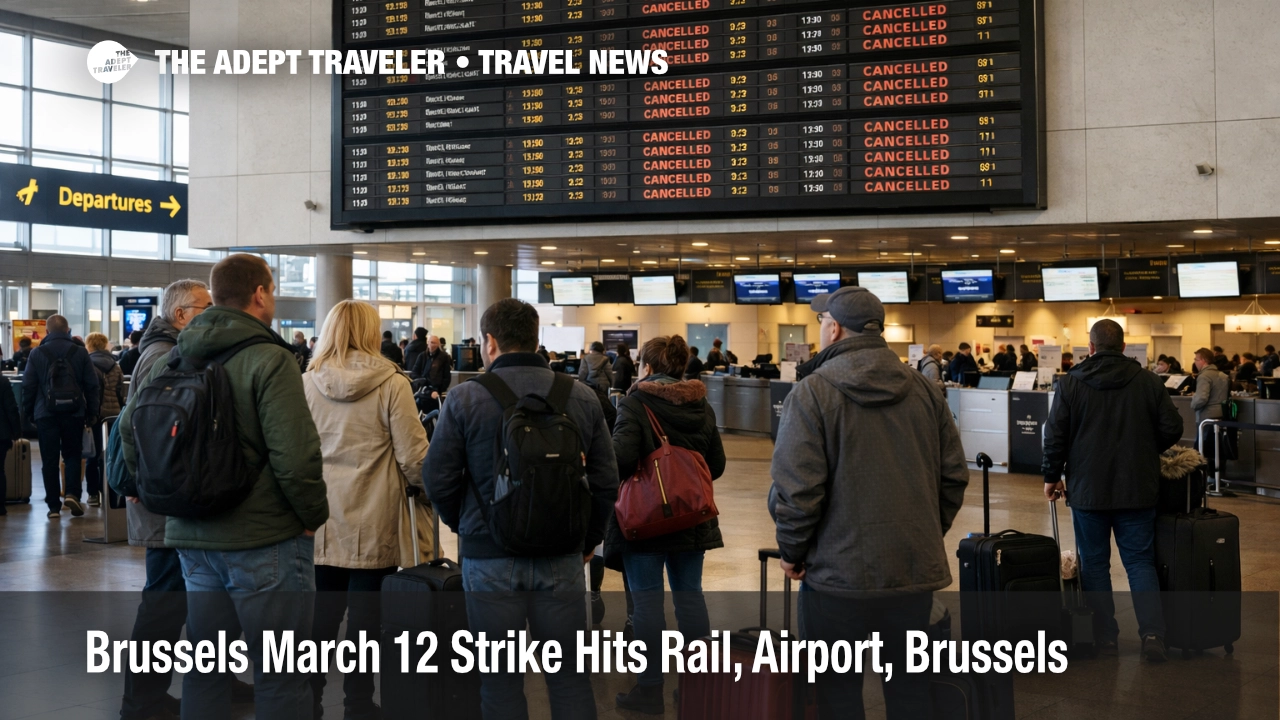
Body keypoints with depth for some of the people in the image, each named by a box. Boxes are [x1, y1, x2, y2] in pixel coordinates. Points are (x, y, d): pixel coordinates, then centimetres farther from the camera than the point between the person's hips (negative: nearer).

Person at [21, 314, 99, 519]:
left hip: (46, 414, 0)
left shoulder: (37, 353, 0)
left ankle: (54, 506, 6)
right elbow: (92, 385, 0)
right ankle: (72, 493, -7)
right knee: (72, 455, 13)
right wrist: (92, 413, 7)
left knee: (49, 459, 5)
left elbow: (28, 386, 0)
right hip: (74, 413, 1)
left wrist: (28, 413, 11)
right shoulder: (80, 353, 1)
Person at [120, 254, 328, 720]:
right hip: (265, 539, -7)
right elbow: (295, 454, -23)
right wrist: (314, 515, -9)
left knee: (205, 667, 18)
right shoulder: (270, 361, -15)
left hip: (192, 538, 7)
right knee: (281, 679, 4)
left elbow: (129, 430, 12)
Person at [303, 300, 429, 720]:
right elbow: (414, 459, -9)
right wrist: (429, 484, 12)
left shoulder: (306, 385, -1)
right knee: (365, 621, 7)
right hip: (373, 527, -3)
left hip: (319, 524, 3)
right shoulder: (392, 385, -9)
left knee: (318, 619, 12)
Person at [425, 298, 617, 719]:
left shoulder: (465, 398, -7)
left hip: (489, 556, -1)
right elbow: (606, 480, 2)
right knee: (569, 676, 12)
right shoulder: (582, 397, -1)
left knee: (501, 680, 10)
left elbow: (437, 478, -5)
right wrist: (588, 539, 16)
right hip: (562, 557, 2)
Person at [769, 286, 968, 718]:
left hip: (838, 573, -5)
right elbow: (954, 474, 7)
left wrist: (791, 551, -1)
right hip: (915, 570, 5)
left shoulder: (811, 394, -12)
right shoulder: (924, 391, 4)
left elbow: (796, 489, -16)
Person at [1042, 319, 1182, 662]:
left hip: (1087, 490, -1)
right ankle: (1152, 631, -5)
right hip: (1138, 489, 1)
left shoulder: (1071, 383, -6)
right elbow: (1172, 429, 1)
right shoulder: (1149, 382, -2)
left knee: (1094, 563, 9)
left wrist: (1052, 475, 7)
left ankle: (1104, 636, 12)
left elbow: (1055, 436, -6)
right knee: (1140, 560, 8)